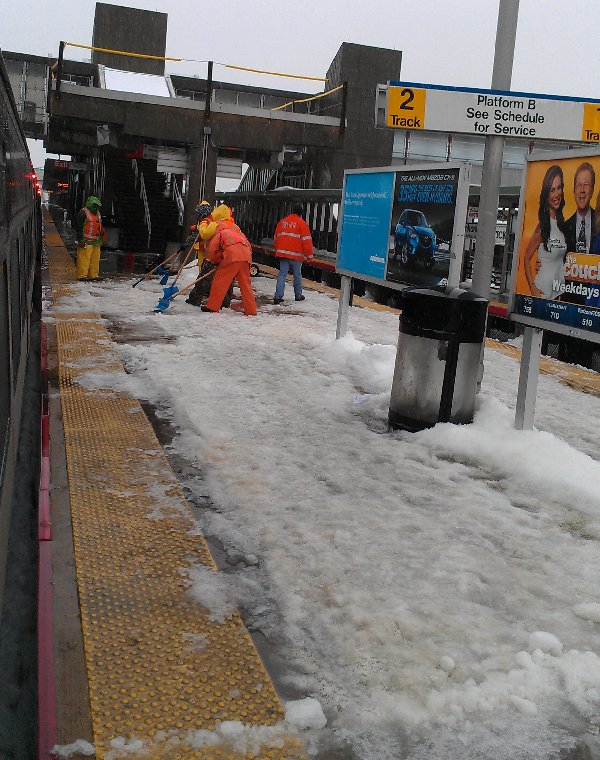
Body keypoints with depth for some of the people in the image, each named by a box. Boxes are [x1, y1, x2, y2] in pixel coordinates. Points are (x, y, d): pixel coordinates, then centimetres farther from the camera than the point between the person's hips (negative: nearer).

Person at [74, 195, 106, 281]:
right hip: (86, 242, -9)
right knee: (84, 259, -8)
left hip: (96, 242, 9)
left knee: (95, 259, 10)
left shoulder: (97, 214, 18)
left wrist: (102, 233, 20)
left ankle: (93, 275, 18)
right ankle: (82, 275, -5)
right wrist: (81, 240, -17)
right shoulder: (83, 213, -9)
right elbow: (79, 228, -13)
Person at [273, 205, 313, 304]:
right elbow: (306, 240, -7)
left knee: (282, 274, 3)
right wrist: (309, 254, -1)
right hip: (296, 255, -4)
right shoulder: (302, 223, -4)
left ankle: (278, 296, -7)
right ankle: (298, 295, 21)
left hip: (282, 253, 4)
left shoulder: (282, 222, 14)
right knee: (297, 275, 10)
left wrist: (278, 250, 31)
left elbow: (276, 238, 21)